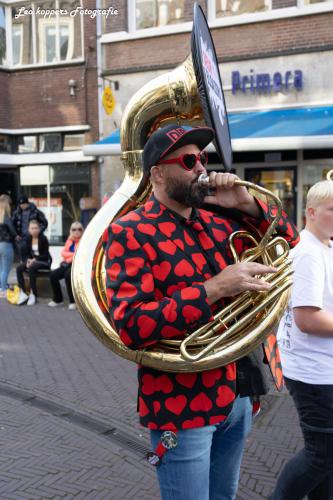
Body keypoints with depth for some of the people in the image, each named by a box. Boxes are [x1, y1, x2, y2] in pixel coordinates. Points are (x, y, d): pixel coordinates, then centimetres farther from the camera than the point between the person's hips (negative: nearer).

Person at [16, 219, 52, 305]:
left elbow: (46, 254, -14)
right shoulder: (29, 238, 4)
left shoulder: (43, 238, -12)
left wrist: (34, 259, -23)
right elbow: (28, 252, 9)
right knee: (19, 268, -20)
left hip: (44, 261, -6)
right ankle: (23, 293, -20)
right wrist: (28, 260, -12)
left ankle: (33, 295, -28)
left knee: (31, 268, -35)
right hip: (32, 260, 6)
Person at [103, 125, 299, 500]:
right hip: (182, 406, -7)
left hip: (237, 396, 7)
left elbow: (289, 243, 14)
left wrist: (246, 205, -4)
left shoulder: (217, 224, 7)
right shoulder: (130, 234, -13)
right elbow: (130, 325, -24)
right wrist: (214, 289, -27)